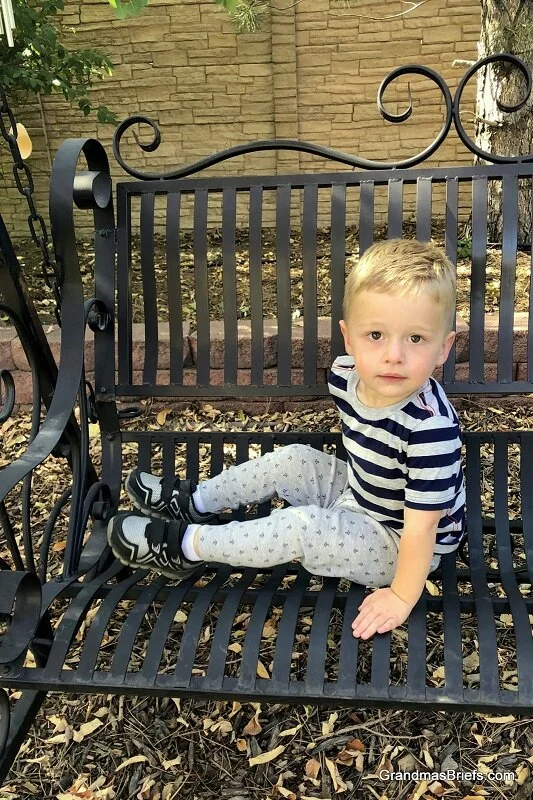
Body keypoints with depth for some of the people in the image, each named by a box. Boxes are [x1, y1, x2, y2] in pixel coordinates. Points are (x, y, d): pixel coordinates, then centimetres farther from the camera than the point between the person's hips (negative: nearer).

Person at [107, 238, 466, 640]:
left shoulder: (429, 427, -38)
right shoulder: (346, 375, -15)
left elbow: (421, 527, -30)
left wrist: (402, 597, -23)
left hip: (399, 546, -7)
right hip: (357, 495, 8)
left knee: (303, 528, -23)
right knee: (291, 461, 7)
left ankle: (183, 545, -5)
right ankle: (194, 501, 26)